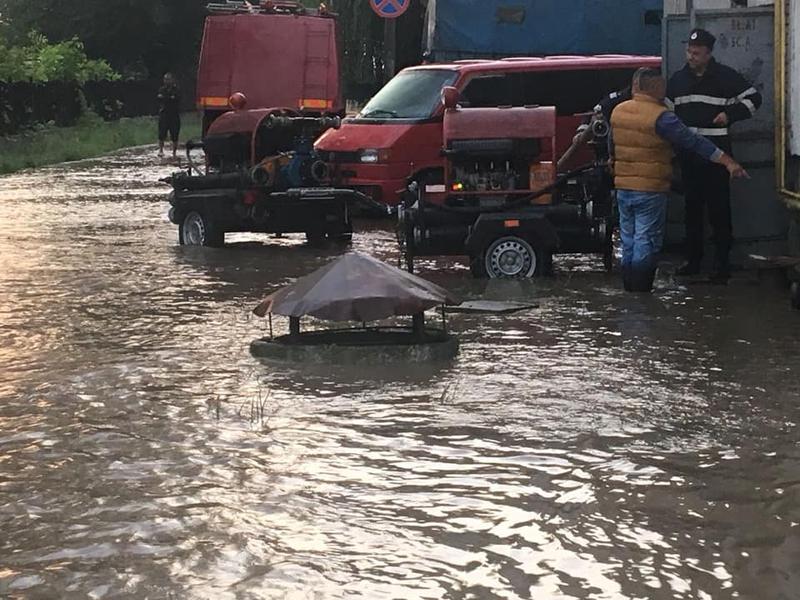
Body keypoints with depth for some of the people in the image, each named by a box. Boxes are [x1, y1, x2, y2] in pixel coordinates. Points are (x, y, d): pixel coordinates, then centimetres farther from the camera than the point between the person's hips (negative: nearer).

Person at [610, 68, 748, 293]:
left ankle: (629, 290, 19)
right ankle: (641, 292, -1)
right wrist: (728, 161, -20)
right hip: (651, 190, -6)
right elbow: (694, 142, -20)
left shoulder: (618, 112, 5)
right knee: (646, 244, -1)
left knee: (628, 242, 14)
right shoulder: (660, 117, -16)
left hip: (623, 189, 7)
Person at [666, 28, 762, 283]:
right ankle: (693, 259, 19)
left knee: (719, 209, -6)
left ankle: (722, 263, -2)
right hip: (688, 153, 5)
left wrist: (730, 114, -11)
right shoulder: (678, 79, 11)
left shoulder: (725, 77, -3)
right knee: (692, 207, 11)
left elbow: (753, 98, 2)